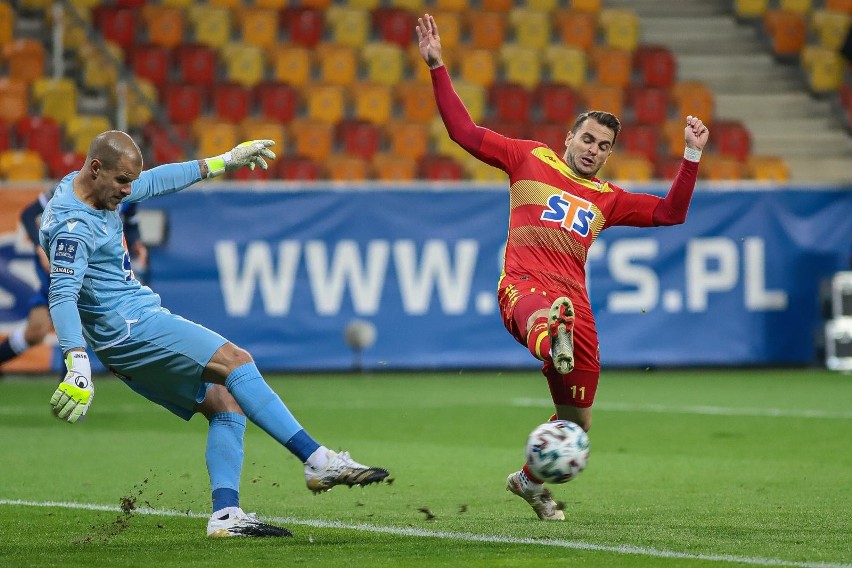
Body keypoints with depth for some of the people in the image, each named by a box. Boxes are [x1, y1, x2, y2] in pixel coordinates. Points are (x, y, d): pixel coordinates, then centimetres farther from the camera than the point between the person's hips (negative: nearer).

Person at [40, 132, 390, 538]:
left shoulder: (99, 190, 11)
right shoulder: (72, 224, -19)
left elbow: (155, 182, 26)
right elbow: (63, 295, -30)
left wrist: (223, 162, 31)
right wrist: (78, 365, -41)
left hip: (136, 326, 11)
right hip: (129, 324, -11)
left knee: (226, 404, 3)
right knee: (236, 362, -18)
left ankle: (225, 514, -4)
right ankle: (318, 461, -23)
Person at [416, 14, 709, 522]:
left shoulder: (607, 199, 25)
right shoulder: (531, 159, 16)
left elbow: (670, 213, 23)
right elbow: (465, 132, 13)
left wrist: (692, 157, 17)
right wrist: (437, 67, 7)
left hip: (575, 301, 5)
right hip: (525, 285, -5)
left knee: (577, 420, 8)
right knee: (548, 314, -45)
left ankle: (530, 479, 35)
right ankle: (554, 341, -83)